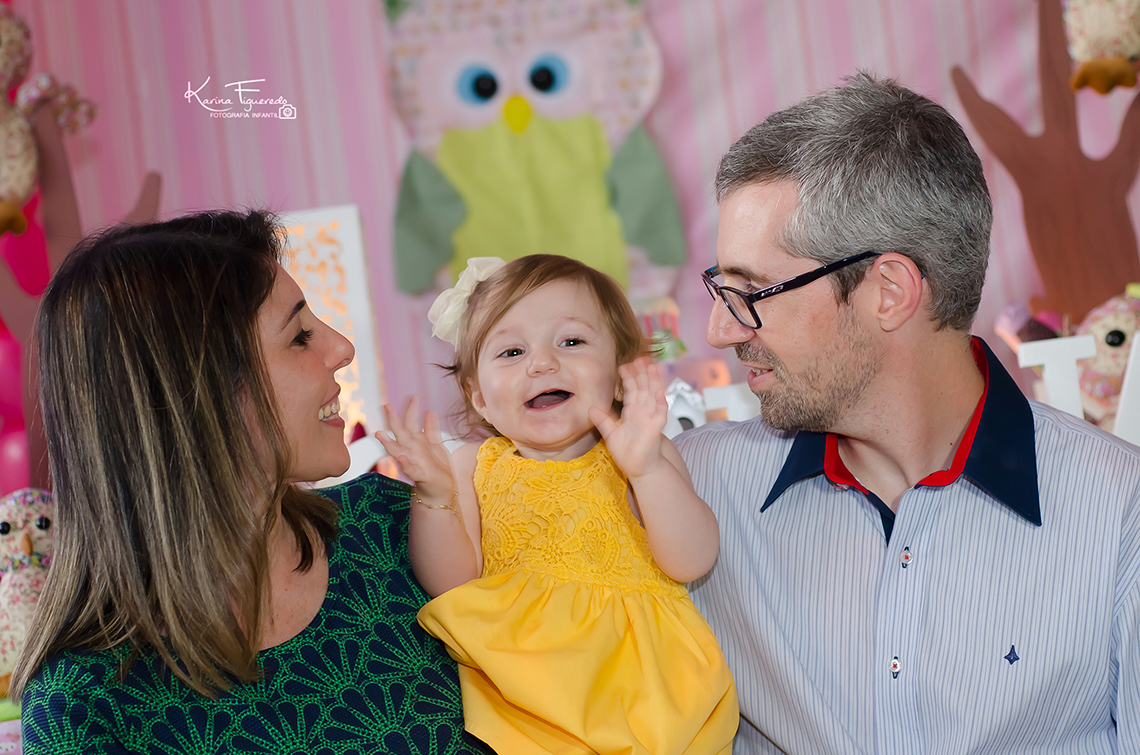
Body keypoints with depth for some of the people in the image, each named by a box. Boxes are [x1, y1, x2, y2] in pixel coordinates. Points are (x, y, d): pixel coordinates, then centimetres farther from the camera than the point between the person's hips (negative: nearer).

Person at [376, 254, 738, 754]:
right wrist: (434, 497, -17)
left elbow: (692, 562, -9)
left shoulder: (641, 455, 3)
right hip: (516, 673, 1)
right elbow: (451, 584, -1)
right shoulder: (474, 468, 7)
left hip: (639, 670, 0)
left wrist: (648, 468, -23)